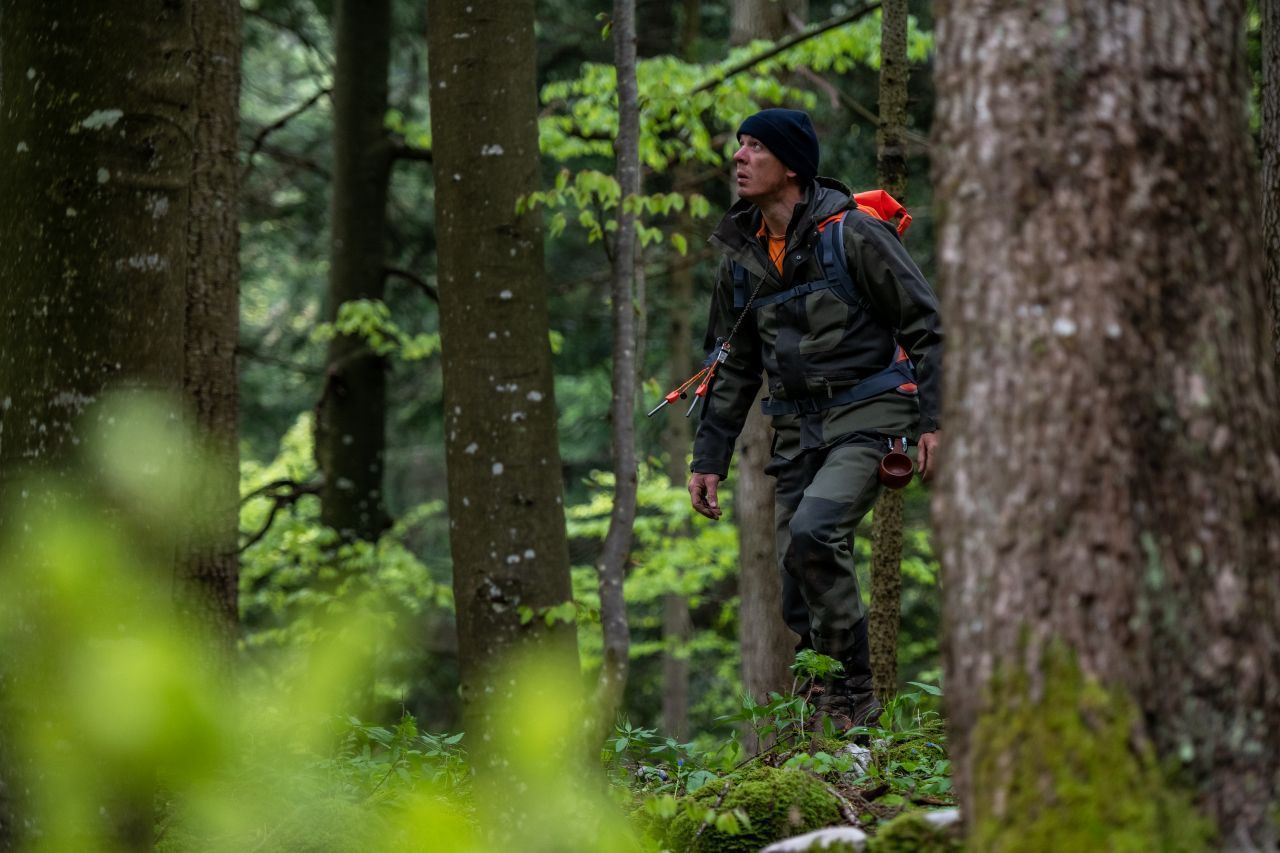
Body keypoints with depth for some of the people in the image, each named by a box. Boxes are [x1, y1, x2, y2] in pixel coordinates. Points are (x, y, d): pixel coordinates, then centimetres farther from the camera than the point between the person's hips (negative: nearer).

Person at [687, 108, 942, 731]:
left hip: (866, 421, -7)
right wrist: (708, 459, 14)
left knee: (812, 535, -28)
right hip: (798, 434, 7)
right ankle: (830, 724, 12)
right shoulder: (742, 256, 11)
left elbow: (926, 326, -6)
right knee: (799, 602, 2)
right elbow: (735, 368, 19)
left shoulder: (852, 233, -8)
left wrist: (932, 421, -14)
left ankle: (852, 694, -17)